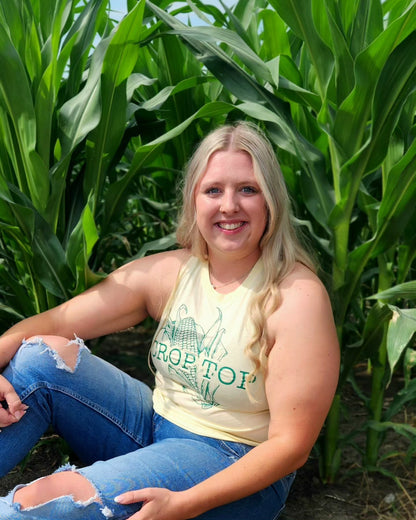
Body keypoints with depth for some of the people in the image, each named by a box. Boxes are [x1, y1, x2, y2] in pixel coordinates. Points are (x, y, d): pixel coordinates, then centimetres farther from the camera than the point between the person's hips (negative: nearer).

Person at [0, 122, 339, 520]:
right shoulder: (169, 272, -4)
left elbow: (291, 443, -19)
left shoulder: (298, 297, -19)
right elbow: (53, 322, -4)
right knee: (43, 354, -12)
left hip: (238, 471, -5)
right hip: (155, 428, 5)